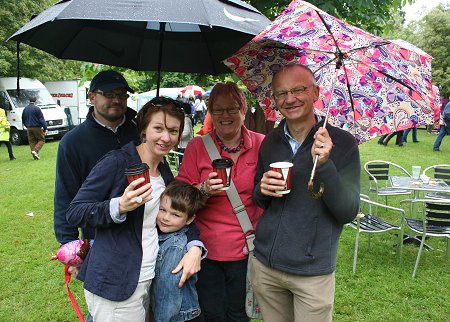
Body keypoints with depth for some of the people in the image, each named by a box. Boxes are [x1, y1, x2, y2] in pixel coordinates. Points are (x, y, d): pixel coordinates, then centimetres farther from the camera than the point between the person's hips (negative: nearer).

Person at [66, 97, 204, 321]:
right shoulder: (117, 162, -15)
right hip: (115, 284, -6)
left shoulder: (165, 171, 6)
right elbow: (74, 213, -15)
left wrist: (195, 246, -9)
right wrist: (119, 206, -31)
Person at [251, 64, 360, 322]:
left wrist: (324, 165, -27)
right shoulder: (270, 142, 2)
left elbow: (348, 212, -14)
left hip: (313, 273, -3)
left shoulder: (342, 143, -10)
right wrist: (262, 190, -10)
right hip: (264, 265, 4)